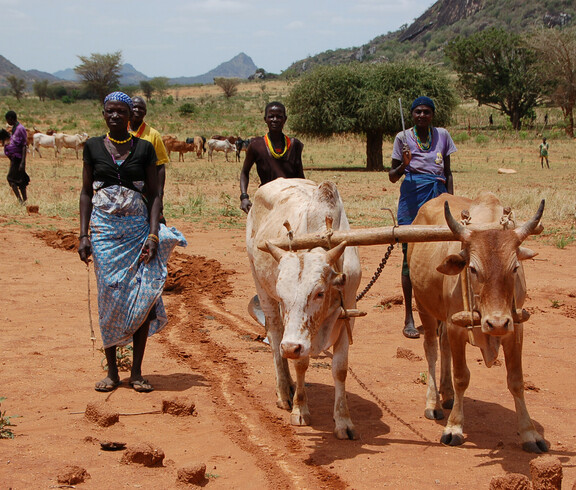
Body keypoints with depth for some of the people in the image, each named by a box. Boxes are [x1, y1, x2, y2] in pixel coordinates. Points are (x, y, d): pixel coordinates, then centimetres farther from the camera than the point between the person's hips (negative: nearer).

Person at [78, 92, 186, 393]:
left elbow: (153, 195, 4)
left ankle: (136, 372, 4)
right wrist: (83, 235, -1)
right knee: (110, 296, -2)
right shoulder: (93, 147, 7)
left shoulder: (144, 148, 5)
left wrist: (153, 235, -7)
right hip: (104, 229, 0)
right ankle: (111, 371, 8)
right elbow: (86, 193, 8)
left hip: (138, 228, 0)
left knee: (143, 297, -5)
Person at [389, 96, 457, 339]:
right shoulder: (403, 138, 4)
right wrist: (404, 165, -15)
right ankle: (409, 318, 2)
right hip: (412, 199, -2)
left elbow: (448, 172, 15)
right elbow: (392, 176, 5)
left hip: (438, 198, 2)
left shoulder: (442, 135, 10)